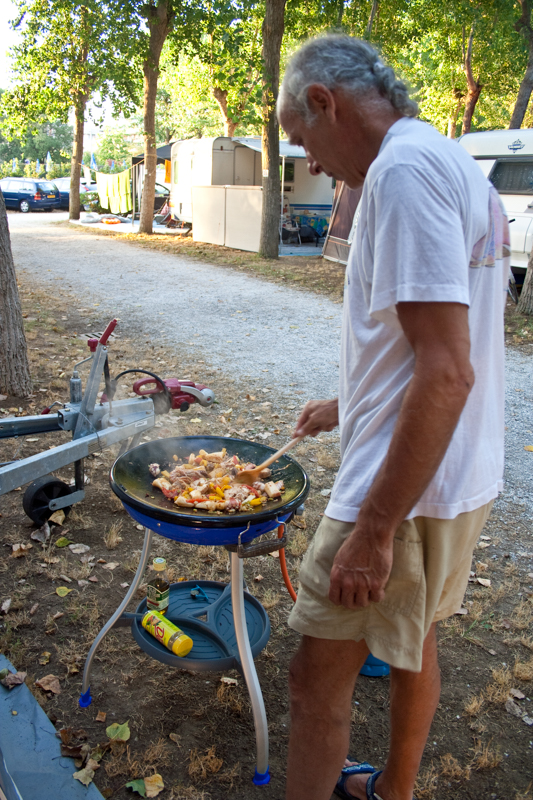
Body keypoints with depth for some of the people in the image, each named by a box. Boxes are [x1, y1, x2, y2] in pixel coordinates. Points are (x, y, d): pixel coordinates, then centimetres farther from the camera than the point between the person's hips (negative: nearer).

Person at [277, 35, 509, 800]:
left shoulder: (403, 168, -19)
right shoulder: (452, 163, 13)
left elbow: (446, 373, -27)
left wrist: (373, 531, -23)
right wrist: (348, 405, 25)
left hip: (408, 487, -10)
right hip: (461, 479, 10)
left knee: (319, 673, 6)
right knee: (413, 642, 25)